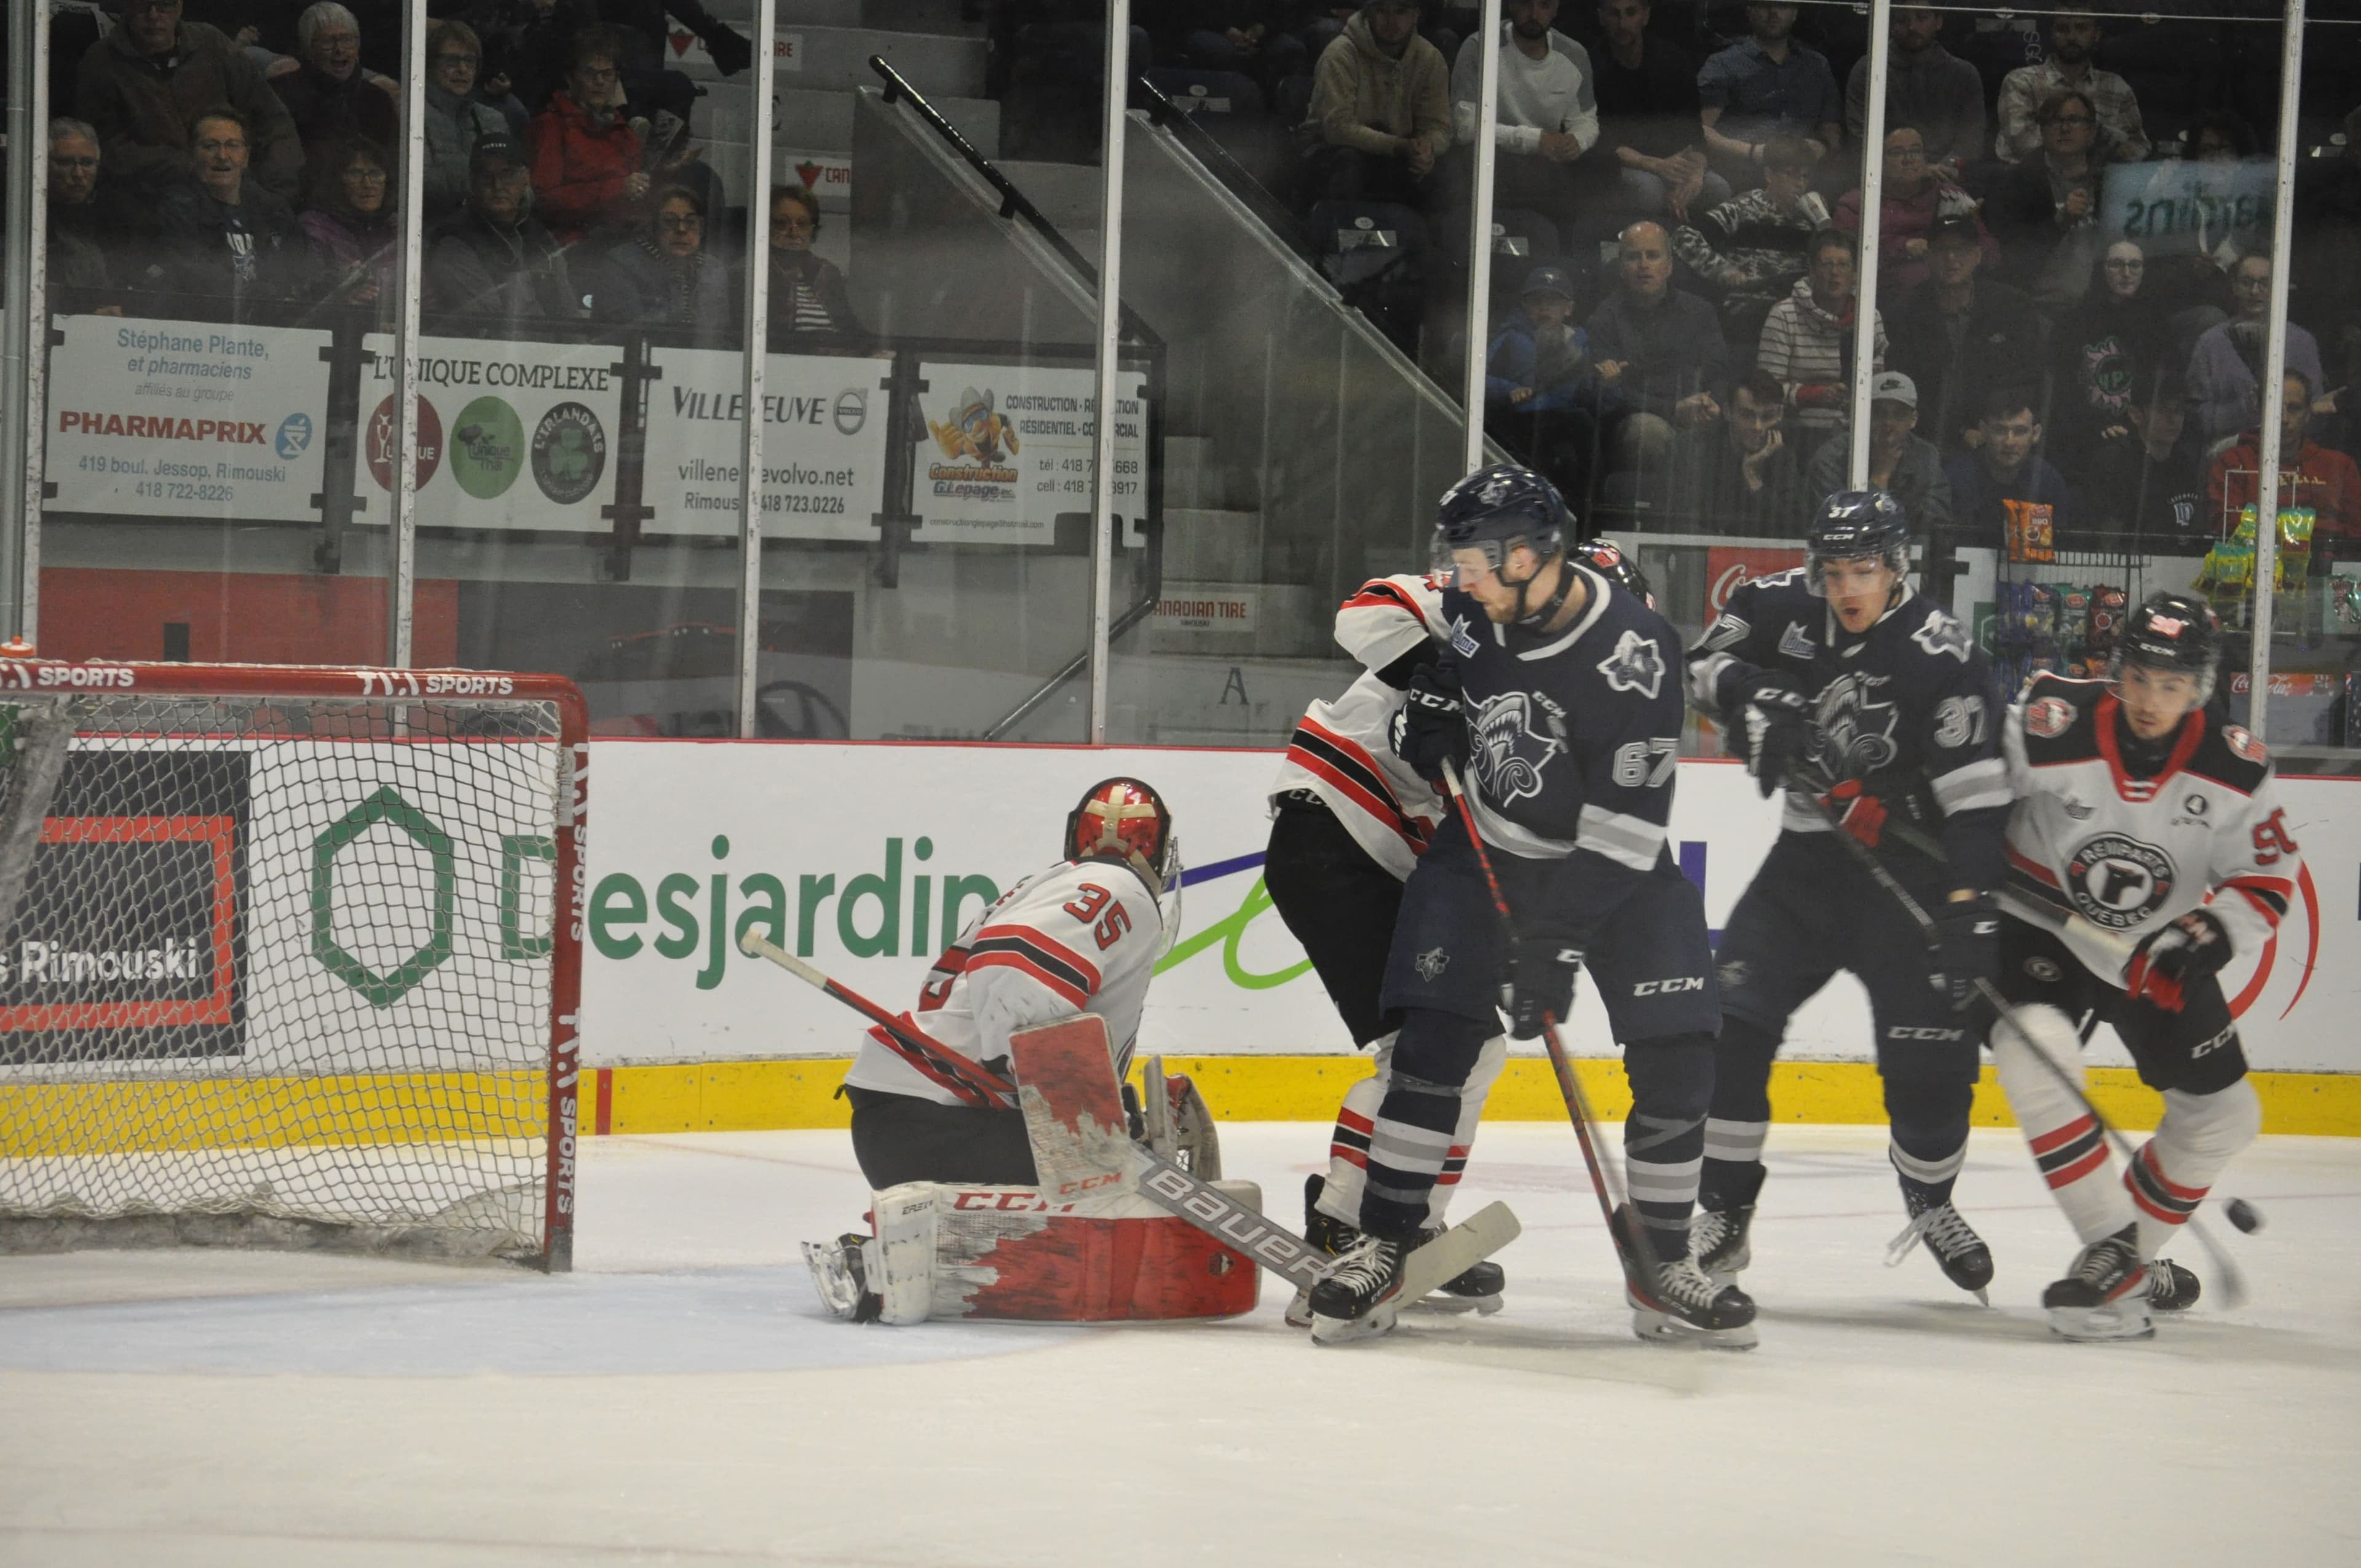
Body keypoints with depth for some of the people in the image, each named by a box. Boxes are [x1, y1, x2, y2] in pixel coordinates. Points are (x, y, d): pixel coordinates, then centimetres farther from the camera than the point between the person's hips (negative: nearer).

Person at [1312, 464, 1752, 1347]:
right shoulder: (1476, 607, -11)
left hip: (1611, 863, -3)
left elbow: (1625, 828, -28)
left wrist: (1558, 944, -29)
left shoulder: (1631, 658, -28)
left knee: (1677, 1056, -9)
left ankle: (1658, 1267, 4)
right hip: (1487, 849, 3)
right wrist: (1430, 699, -1)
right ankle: (1381, 1249, -4)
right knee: (1434, 1037, -10)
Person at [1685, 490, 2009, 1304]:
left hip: (1908, 865, -4)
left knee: (1931, 1051, -6)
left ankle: (1930, 1204, 23)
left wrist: (1972, 904, -28)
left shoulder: (1941, 655, -17)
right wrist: (1751, 695, -10)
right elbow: (1706, 661, 13)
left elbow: (1975, 792, -21)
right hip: (1807, 856, 4)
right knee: (1729, 1019, -9)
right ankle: (1723, 1216, 0)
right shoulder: (1784, 610, -3)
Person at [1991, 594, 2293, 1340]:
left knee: (2224, 1112, 5)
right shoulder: (2053, 727, -25)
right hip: (2042, 930, -4)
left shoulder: (2235, 769, -16)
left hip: (2160, 950, 4)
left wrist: (2214, 933, -23)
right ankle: (2111, 1252, -25)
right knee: (2035, 1053, -31)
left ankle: (2138, 1252, 25)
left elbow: (2269, 874, -7)